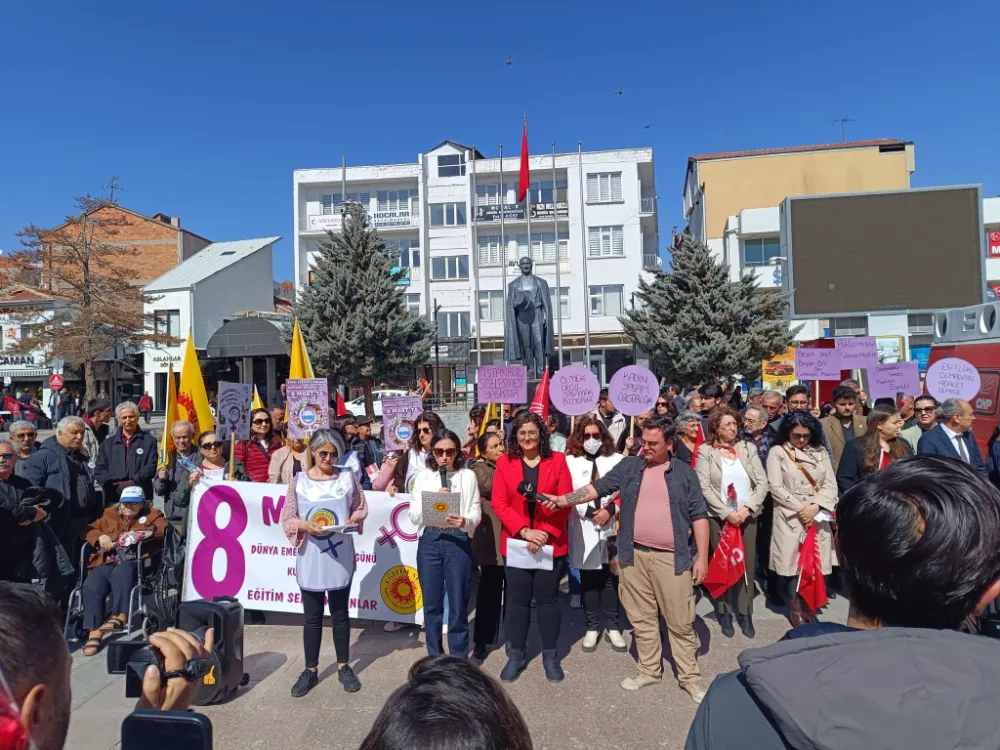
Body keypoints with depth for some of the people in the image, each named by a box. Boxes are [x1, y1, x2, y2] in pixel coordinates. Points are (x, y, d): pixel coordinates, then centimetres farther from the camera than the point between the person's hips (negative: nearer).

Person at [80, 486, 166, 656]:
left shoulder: (152, 515, 17)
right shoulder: (110, 515, 28)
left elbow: (165, 529, 0)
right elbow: (89, 529, 24)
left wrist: (145, 533, -16)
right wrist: (100, 536, 2)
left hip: (135, 562, -3)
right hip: (108, 562, 3)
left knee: (121, 573, -37)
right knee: (91, 585, -27)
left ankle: (120, 617, -43)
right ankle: (94, 633, -29)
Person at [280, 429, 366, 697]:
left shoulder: (348, 476, -1)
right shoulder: (299, 480, -2)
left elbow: (361, 508, 6)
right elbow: (287, 518, -2)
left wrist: (353, 519, -14)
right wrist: (305, 526, -20)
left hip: (340, 556, 0)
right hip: (310, 558, 0)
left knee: (340, 613, 13)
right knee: (312, 616, 11)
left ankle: (343, 667, 28)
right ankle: (311, 670, 27)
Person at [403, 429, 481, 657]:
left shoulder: (468, 476, 0)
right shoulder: (423, 476, 6)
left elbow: (476, 513, -3)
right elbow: (414, 515, 1)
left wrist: (465, 522, -25)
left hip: (458, 542, -2)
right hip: (429, 542, 2)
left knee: (458, 604, 4)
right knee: (431, 603, 12)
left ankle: (459, 659, 19)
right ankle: (434, 657, 27)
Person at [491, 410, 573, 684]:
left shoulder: (557, 460, -1)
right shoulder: (504, 462, 0)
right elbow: (499, 504, -5)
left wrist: (546, 533, -13)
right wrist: (525, 531, -15)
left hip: (551, 543, 0)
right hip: (515, 543, 1)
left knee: (548, 598, 9)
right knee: (517, 599, 10)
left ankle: (550, 655, 25)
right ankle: (516, 655, 25)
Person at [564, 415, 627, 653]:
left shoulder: (616, 460, 7)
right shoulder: (570, 461, 3)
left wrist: (610, 510, -12)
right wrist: (588, 512, -13)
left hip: (612, 526, 1)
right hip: (584, 528, 0)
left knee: (611, 577, 6)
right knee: (588, 578, 7)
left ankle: (613, 626, 19)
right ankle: (592, 627, 19)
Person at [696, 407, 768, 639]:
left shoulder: (748, 448, 7)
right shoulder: (705, 451, -2)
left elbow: (762, 482, 1)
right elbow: (704, 487, -9)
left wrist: (747, 509, -12)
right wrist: (726, 513, -15)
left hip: (747, 516, 2)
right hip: (718, 517, -2)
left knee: (747, 564, 5)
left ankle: (745, 613, 19)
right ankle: (725, 613, 18)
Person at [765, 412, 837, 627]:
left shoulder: (820, 452, 10)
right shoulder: (777, 452, -2)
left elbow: (831, 484, 4)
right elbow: (776, 487, -7)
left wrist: (814, 507, -10)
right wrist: (800, 508, -12)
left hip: (818, 516, 3)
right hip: (790, 517, -3)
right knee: (793, 561, -2)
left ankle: (808, 604, 19)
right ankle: (795, 607, 12)